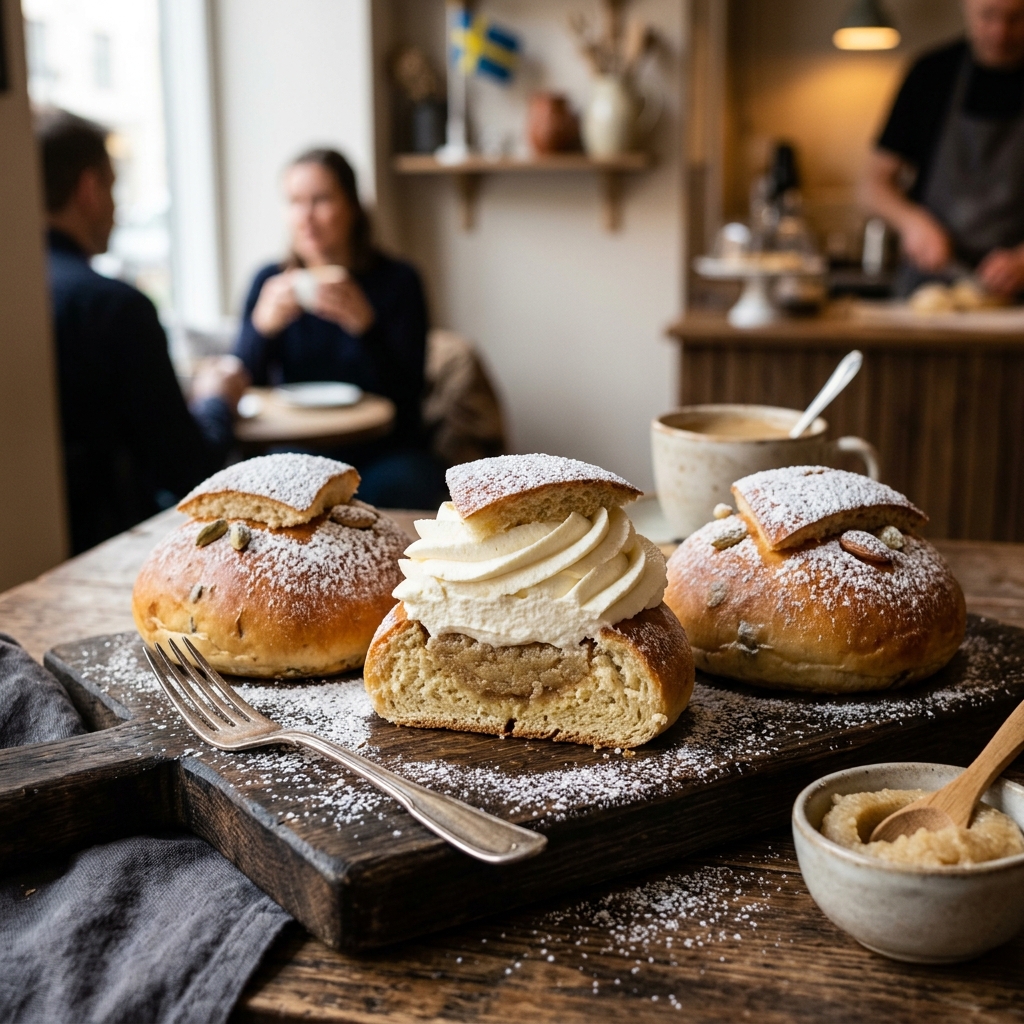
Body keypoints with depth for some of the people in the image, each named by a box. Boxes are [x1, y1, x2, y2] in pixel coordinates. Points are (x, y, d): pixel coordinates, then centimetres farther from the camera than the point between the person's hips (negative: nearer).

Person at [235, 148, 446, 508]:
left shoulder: (397, 281, -1)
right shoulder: (271, 282, 5)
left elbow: (407, 396, -10)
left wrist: (364, 325, -25)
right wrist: (262, 326, -20)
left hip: (386, 455, -1)